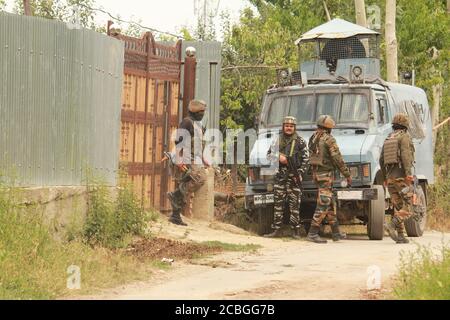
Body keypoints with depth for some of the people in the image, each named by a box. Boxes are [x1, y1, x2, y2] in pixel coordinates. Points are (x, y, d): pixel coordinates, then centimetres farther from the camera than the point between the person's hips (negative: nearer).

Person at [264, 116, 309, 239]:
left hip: (294, 176, -3)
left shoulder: (300, 141, 3)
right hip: (280, 176, 3)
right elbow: (269, 154, 16)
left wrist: (300, 173, -10)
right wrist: (279, 157, -4)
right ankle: (277, 230, 6)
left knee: (294, 204, -3)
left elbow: (305, 159, 1)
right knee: (278, 203, 3)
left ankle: (295, 230, 1)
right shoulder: (278, 140, 12)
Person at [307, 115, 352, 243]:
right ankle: (312, 234, -12)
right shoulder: (329, 139, -13)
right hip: (326, 174, -9)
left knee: (330, 203, 15)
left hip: (316, 173, 9)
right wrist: (347, 175, -10)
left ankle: (336, 233, 19)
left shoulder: (313, 139, 11)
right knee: (323, 204, -8)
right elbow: (337, 159, -16)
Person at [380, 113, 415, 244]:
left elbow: (381, 160, 18)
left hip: (390, 178, 7)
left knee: (398, 207, 9)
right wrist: (408, 173, -23)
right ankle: (392, 225, -26)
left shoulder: (388, 139, 17)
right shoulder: (404, 137, -4)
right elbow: (405, 155, -18)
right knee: (408, 206, -6)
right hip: (401, 177, -7)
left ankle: (400, 236, 4)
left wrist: (385, 177, 26)